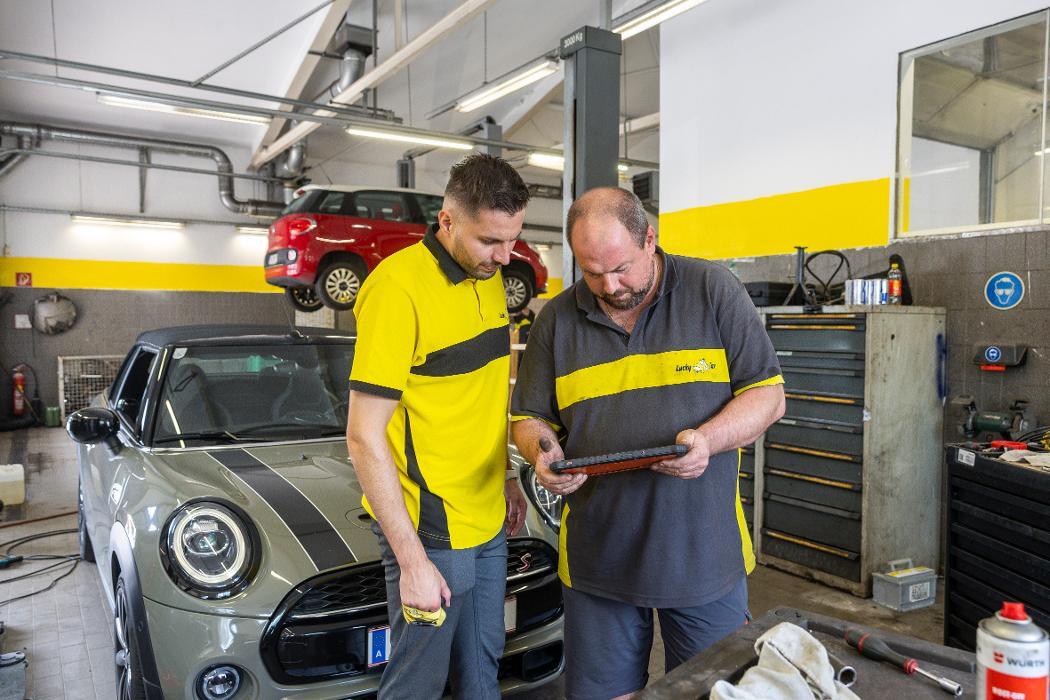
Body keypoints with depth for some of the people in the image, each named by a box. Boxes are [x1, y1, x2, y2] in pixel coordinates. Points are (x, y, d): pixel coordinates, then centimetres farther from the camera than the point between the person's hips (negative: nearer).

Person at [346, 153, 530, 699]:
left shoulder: (490, 279, 6)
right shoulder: (397, 287, -20)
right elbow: (364, 437, -20)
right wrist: (411, 560, -19)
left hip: (488, 521, 8)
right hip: (430, 530, -7)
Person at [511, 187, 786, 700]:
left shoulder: (714, 291, -4)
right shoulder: (556, 319, 2)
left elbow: (766, 395, -2)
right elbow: (530, 417, 10)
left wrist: (708, 440, -21)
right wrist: (543, 451, -13)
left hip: (704, 550, -1)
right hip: (598, 556, 2)